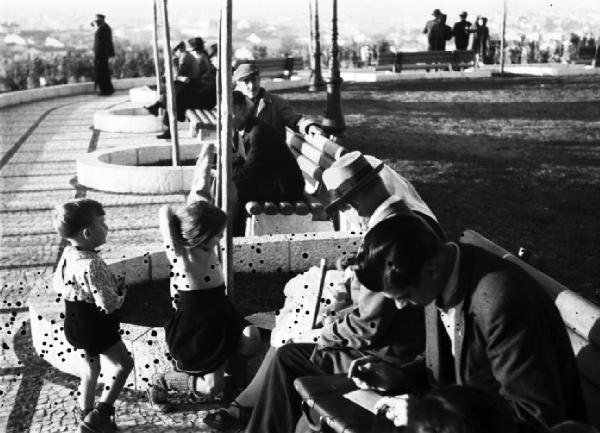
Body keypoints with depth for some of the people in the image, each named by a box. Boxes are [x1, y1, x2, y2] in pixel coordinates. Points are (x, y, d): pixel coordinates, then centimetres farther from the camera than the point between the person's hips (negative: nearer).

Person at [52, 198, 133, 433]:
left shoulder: (68, 254, -4)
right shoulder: (92, 265, -32)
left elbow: (57, 286, 10)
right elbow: (108, 305, -29)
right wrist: (121, 292, -10)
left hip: (76, 324, 9)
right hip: (96, 327, -9)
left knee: (90, 368, 23)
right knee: (124, 365, 3)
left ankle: (86, 414, 37)